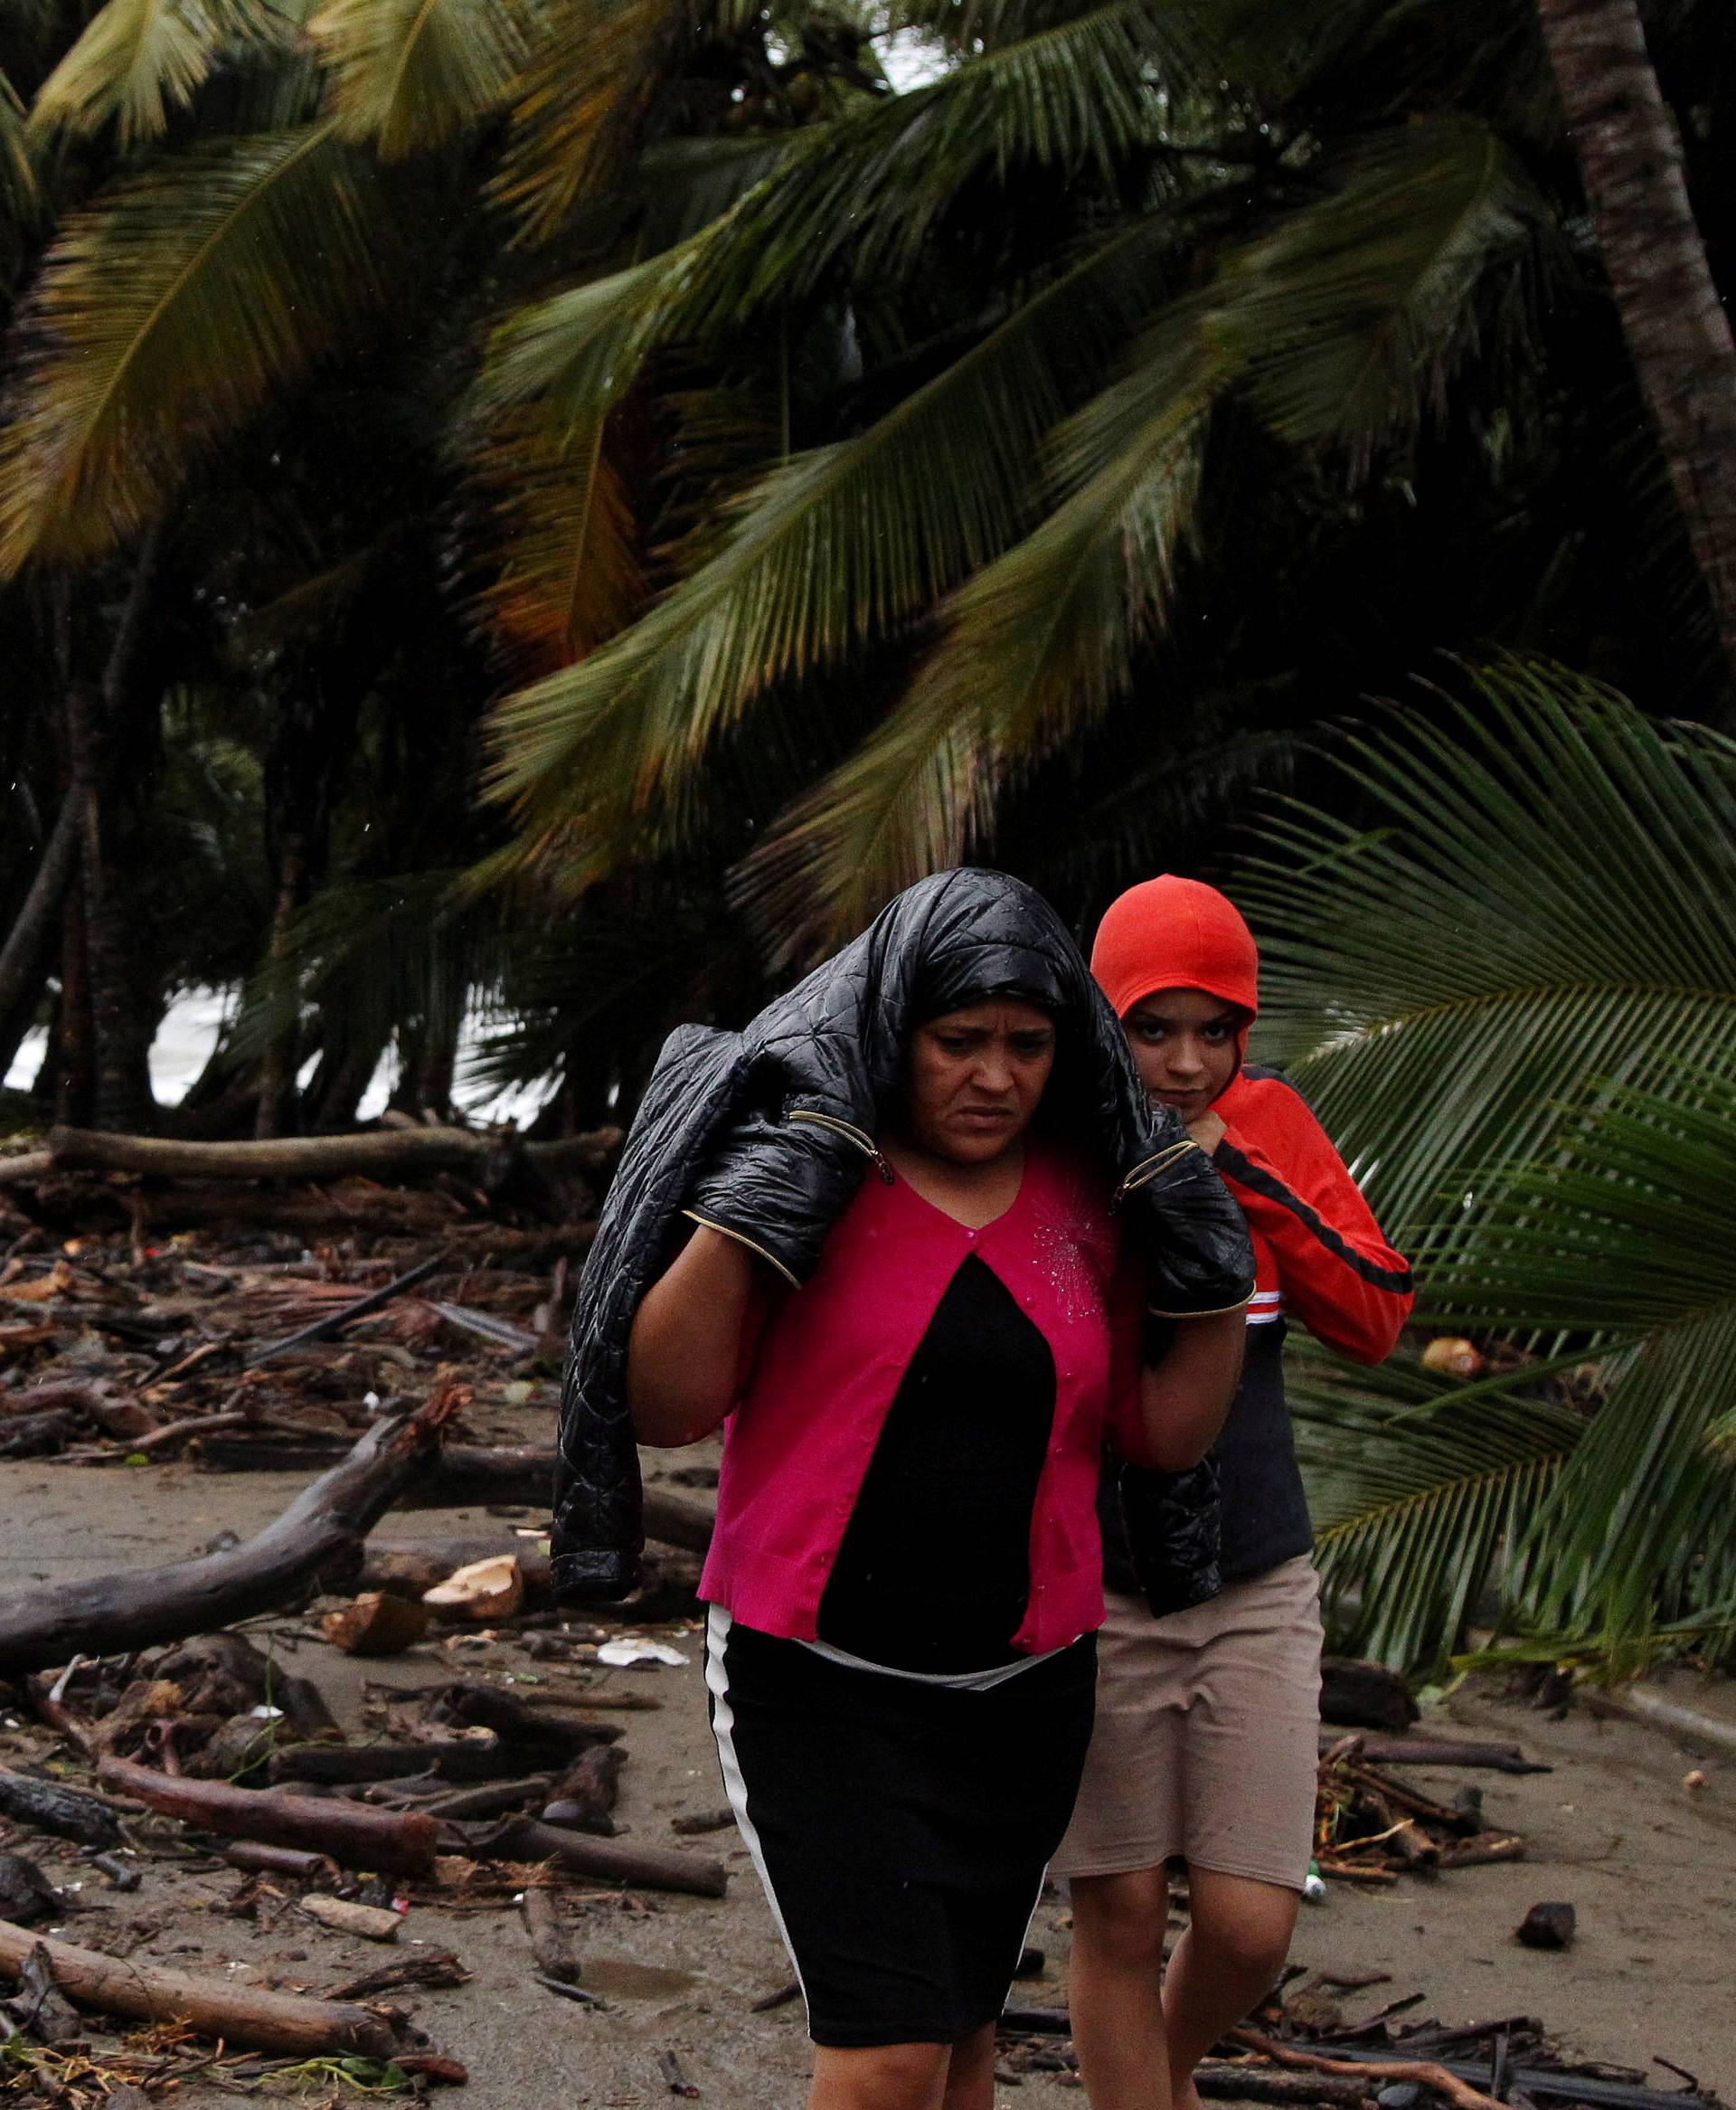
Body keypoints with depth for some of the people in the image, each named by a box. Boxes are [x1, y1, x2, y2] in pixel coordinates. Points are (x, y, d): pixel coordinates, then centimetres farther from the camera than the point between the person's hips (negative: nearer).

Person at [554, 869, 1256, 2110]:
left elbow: (1164, 1435, 9)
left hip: (1021, 1691, 5)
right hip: (819, 1682, -4)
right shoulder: (809, 1168, -9)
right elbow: (667, 1408, -12)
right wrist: (739, 1219, -23)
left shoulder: (1087, 1199, 3)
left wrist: (1215, 1284, -6)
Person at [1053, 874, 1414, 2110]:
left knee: (1249, 1927, -1)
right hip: (1092, 1588, -2)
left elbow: (1377, 1321, -5)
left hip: (1257, 1582, 2)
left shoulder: (1267, 1127, 0)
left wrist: (1243, 1177, -14)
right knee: (1120, 1918, 1)